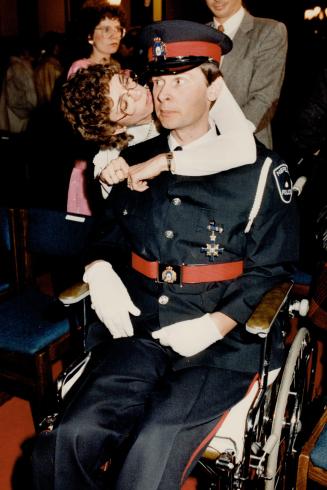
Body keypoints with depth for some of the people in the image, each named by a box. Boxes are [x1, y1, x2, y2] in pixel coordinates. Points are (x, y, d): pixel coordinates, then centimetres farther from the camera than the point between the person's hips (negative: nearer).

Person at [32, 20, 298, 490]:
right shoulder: (136, 161, 12)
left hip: (222, 345, -3)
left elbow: (270, 270, 2)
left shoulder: (259, 169, 0)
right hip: (141, 333, 4)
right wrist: (99, 269, 0)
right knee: (69, 441, -19)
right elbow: (111, 232, 24)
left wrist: (215, 325, -13)